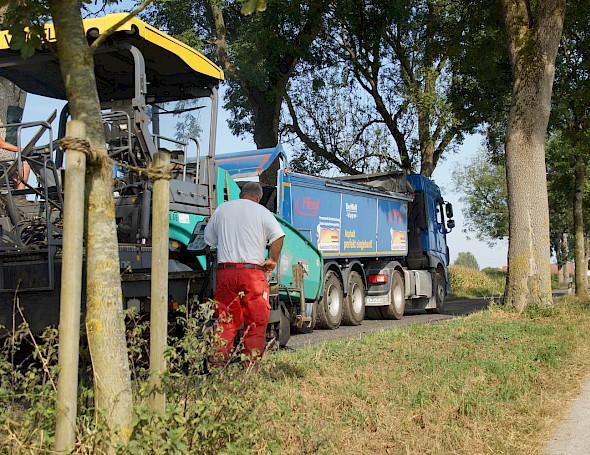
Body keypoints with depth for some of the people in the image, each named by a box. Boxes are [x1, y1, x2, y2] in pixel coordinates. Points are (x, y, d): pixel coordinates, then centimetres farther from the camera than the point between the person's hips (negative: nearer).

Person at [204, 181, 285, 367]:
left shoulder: (222, 209, 14)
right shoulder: (261, 211, 2)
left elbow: (209, 239, 20)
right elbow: (278, 236, -11)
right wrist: (272, 260, 0)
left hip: (225, 271, 4)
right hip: (252, 272, -3)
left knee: (225, 319, 10)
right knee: (256, 321, 4)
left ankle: (217, 362, 8)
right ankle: (252, 364, 4)